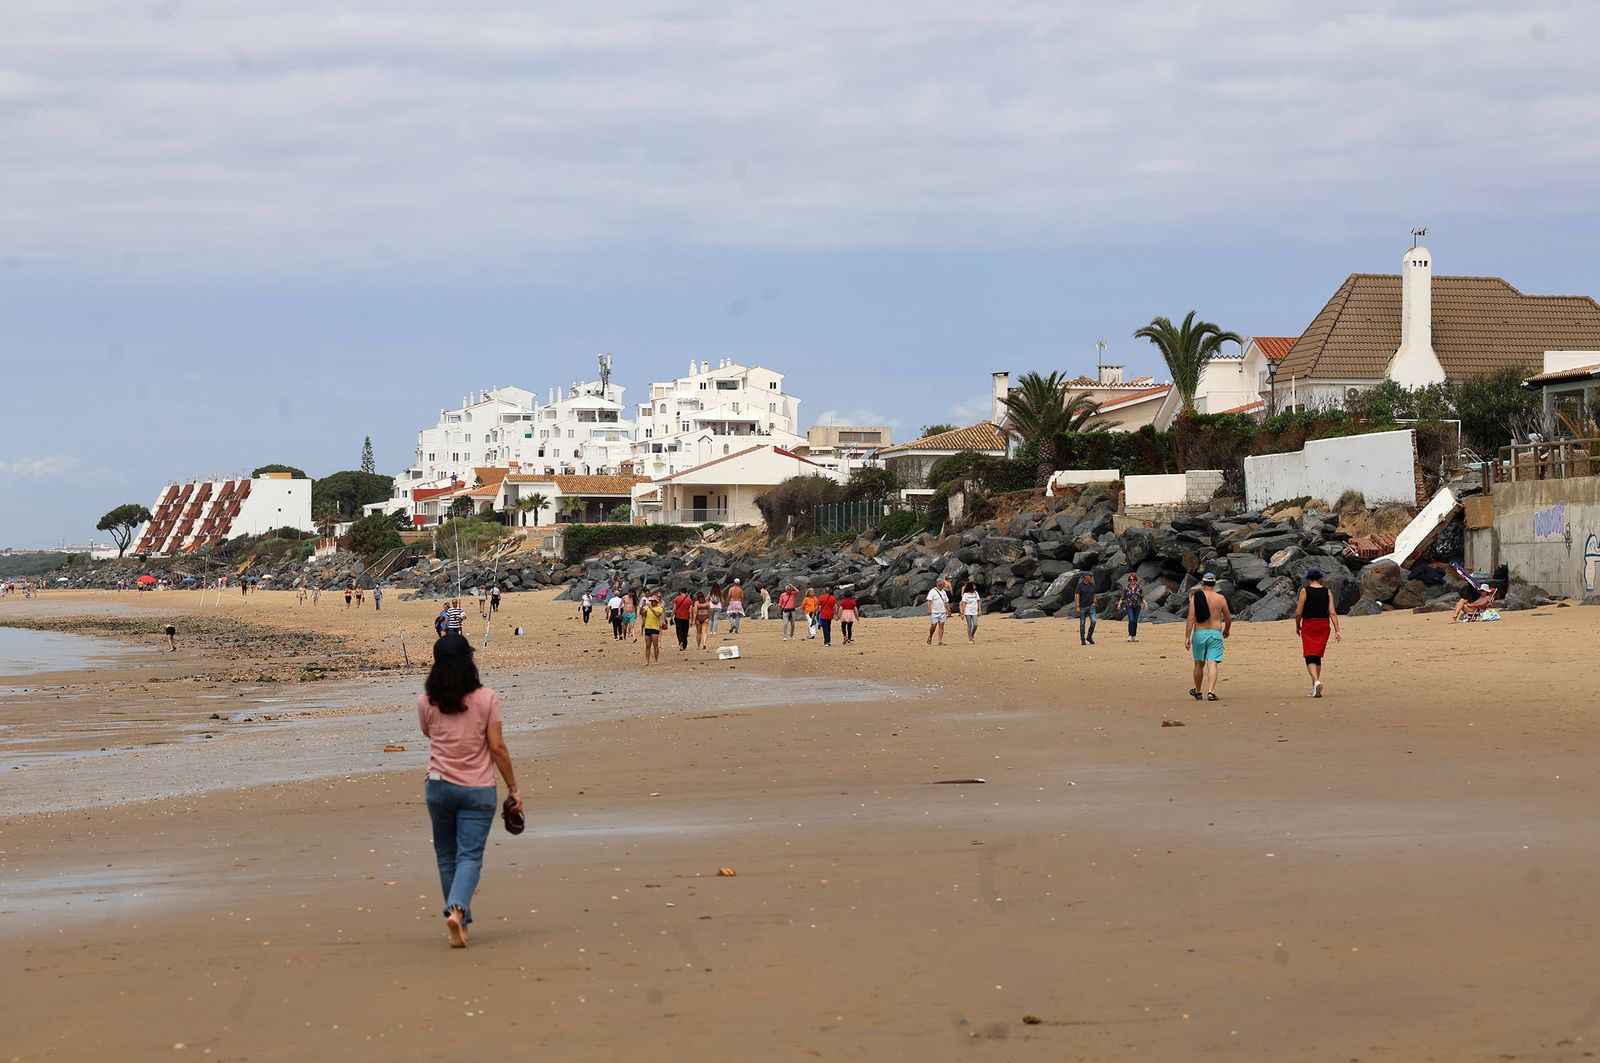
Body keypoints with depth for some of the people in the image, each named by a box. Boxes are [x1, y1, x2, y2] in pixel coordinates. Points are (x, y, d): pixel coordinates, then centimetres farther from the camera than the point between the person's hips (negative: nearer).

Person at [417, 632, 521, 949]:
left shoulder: (426, 701, -3)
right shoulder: (486, 698, -8)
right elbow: (497, 748, -7)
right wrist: (514, 789, 0)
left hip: (439, 786, 2)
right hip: (478, 789, -2)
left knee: (446, 855, 16)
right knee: (470, 855, -2)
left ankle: (459, 918, 20)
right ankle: (457, 911, -24)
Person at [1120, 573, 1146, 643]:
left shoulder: (1139, 588, 4)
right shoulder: (1126, 588, 3)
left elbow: (1142, 598, 8)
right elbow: (1122, 597, 6)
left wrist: (1145, 603, -6)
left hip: (1137, 606, 2)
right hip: (1129, 606, -2)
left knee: (1135, 621, 5)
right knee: (1131, 620, -16)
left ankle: (1134, 636, 13)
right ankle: (1130, 635, -16)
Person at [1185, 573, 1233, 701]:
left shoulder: (1195, 597, -3)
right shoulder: (1220, 599, 0)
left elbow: (1190, 618, -8)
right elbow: (1228, 618, 7)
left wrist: (1187, 637, -6)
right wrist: (1226, 630, 27)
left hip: (1199, 633, 1)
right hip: (1215, 633, -1)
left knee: (1199, 664, 15)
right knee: (1212, 664, -6)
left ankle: (1198, 692, 29)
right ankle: (1211, 692, -19)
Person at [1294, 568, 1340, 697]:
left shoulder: (1304, 591, -5)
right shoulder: (1327, 592, 4)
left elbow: (1298, 613, -6)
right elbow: (1332, 613, -3)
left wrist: (1297, 626, 10)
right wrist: (1337, 630, -3)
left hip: (1308, 625, -4)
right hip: (1324, 625, 4)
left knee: (1310, 657, -5)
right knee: (1318, 657, 16)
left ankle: (1316, 681, -29)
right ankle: (1314, 689, 21)